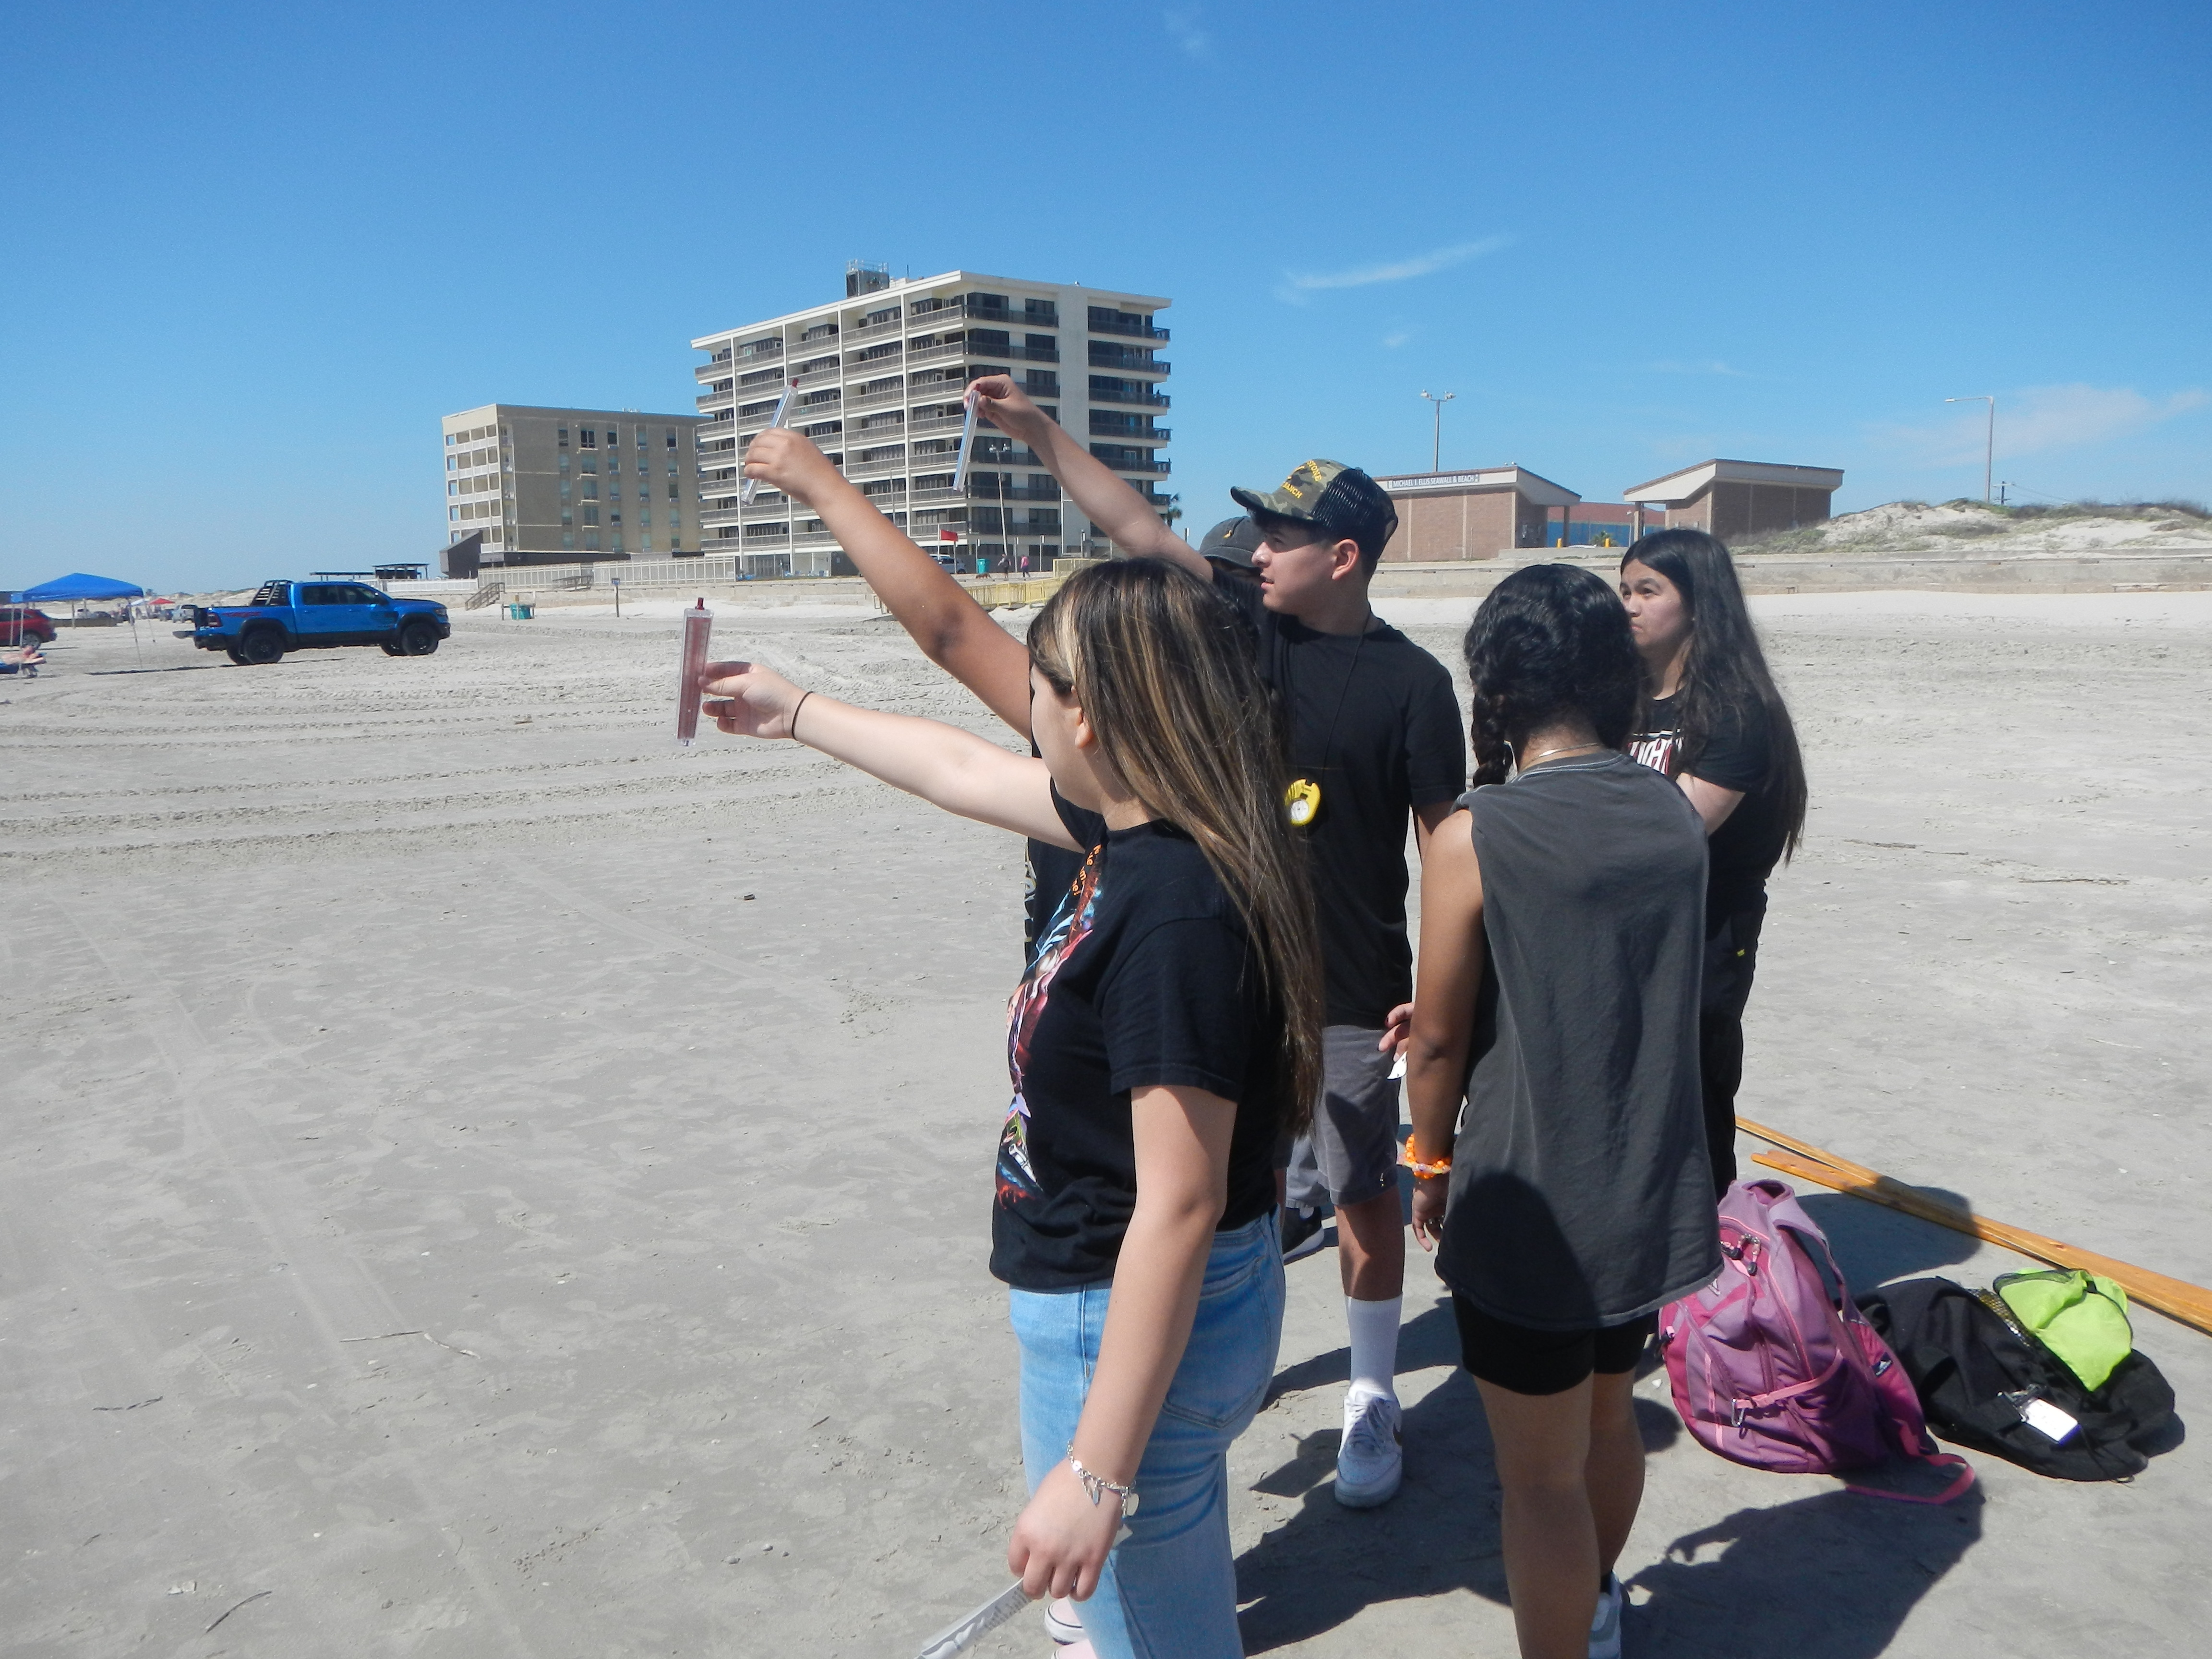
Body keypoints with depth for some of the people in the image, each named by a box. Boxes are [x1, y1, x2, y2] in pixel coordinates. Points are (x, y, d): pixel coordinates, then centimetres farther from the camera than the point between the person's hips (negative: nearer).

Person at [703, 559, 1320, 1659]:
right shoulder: (1135, 830, -2)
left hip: (1134, 1323, -9)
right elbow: (966, 771, 14)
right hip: (1104, 1304, 9)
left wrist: (1096, 1475, -26)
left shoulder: (1178, 919, -31)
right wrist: (795, 714, 26)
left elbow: (1180, 1207, -30)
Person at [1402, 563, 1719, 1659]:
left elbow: (1440, 1040, -14)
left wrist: (1432, 1166, 5)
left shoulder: (1475, 836, -20)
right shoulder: (1673, 813, -1)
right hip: (1650, 1198, 7)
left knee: (1542, 1477, 11)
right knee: (1609, 1416, 28)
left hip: (1530, 1214, -7)